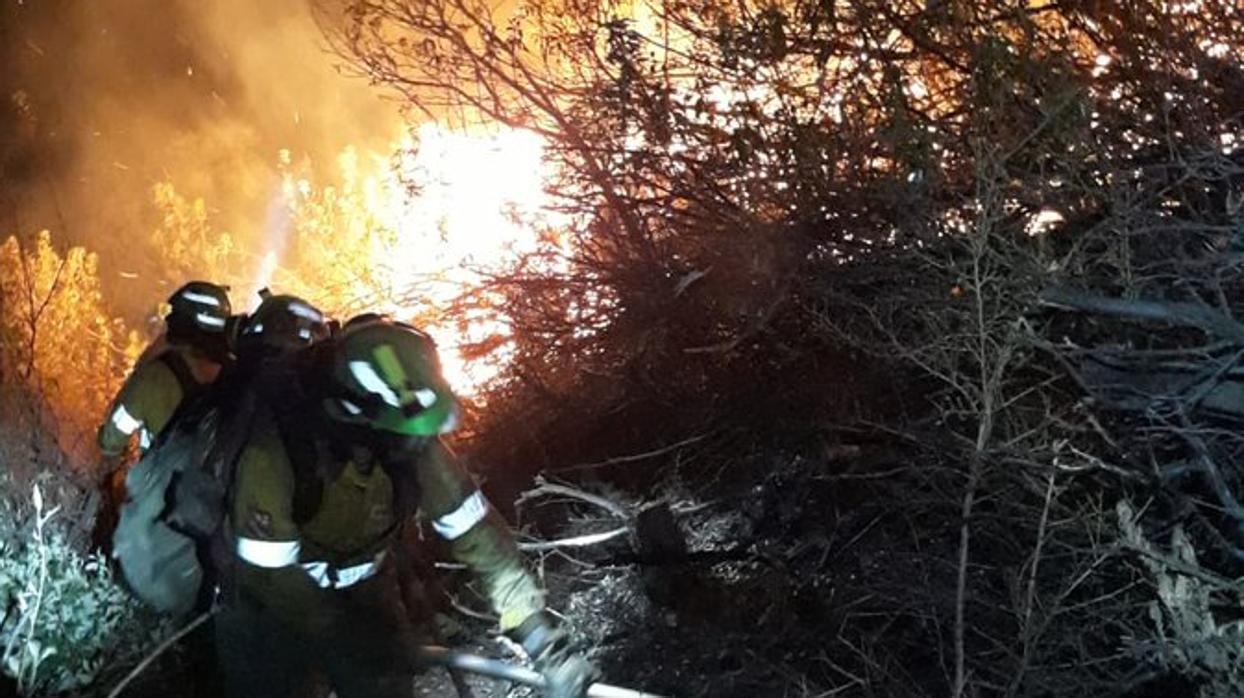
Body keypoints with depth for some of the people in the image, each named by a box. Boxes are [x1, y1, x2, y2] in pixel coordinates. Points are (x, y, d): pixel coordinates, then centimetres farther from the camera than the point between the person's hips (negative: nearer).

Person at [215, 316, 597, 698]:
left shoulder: (412, 443, -20)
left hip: (360, 590, 3)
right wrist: (348, 642, -19)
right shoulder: (275, 451, -33)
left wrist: (542, 637, -22)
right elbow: (271, 573, -27)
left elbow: (472, 526, -18)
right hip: (272, 603, -3)